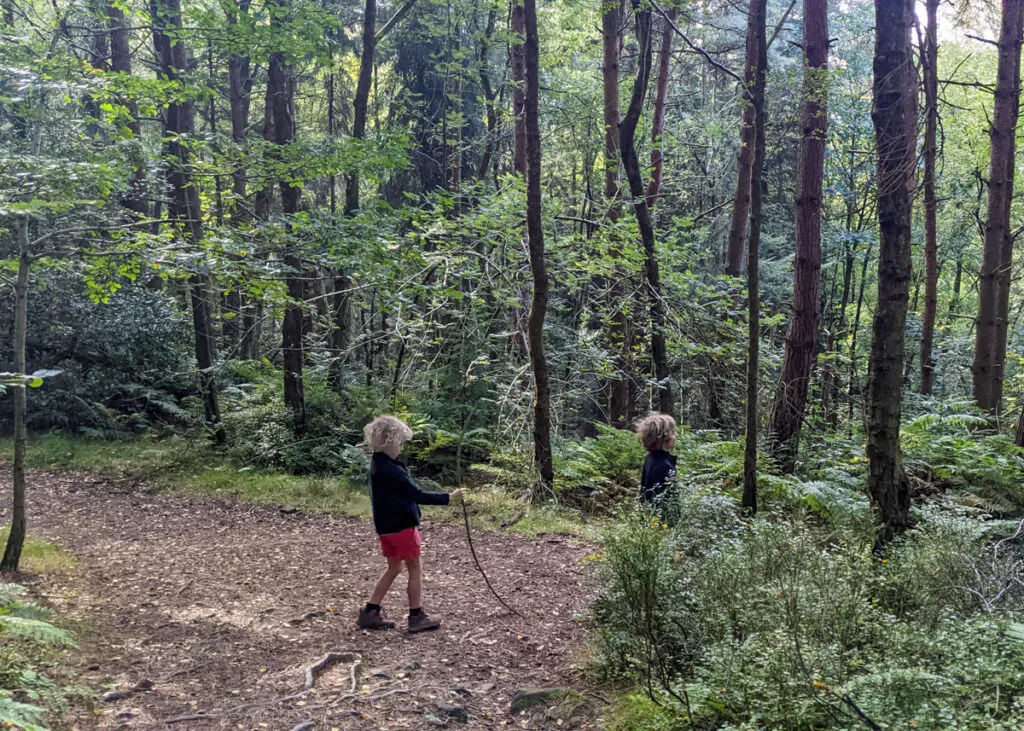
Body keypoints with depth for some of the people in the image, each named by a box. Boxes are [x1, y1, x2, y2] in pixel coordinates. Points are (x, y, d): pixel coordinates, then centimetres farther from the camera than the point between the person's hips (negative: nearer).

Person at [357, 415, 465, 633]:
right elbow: (418, 495, -23)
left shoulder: (378, 464, 6)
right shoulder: (390, 470, -24)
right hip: (401, 526, -9)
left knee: (394, 568, 18)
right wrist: (448, 497, -18)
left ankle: (370, 613, 20)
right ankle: (417, 617, 10)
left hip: (386, 525, 9)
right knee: (415, 568, 4)